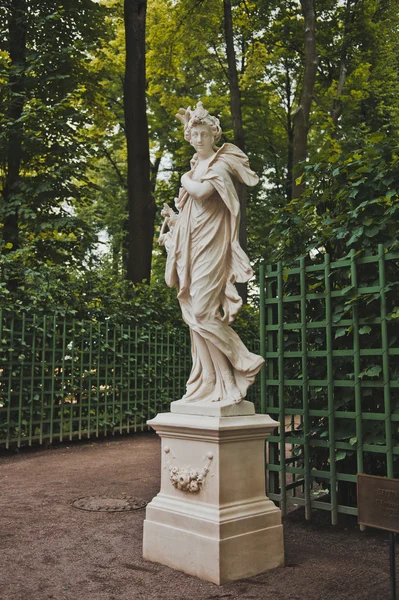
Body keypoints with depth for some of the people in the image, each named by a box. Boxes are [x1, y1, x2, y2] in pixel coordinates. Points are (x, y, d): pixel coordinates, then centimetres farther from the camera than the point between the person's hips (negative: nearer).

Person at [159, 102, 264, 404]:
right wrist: (173, 218, 8)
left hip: (210, 247, -8)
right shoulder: (196, 168, 22)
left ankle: (245, 362, -4)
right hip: (191, 248, 8)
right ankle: (210, 384, 8)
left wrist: (186, 180, 1)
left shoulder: (221, 164, -2)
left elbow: (202, 192, -19)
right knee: (196, 315, 4)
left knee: (203, 312, -17)